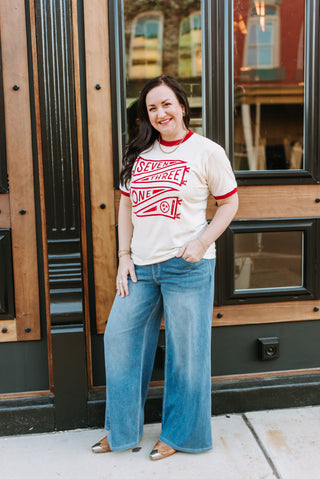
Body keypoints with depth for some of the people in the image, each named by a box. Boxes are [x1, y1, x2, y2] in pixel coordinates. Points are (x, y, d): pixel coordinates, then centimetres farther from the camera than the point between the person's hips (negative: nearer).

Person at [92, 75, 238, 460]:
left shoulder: (207, 152, -3)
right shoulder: (139, 152, 9)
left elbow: (229, 203, 2)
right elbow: (126, 202, 14)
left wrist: (202, 242, -13)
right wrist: (124, 255, 6)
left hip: (187, 267, -5)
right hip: (140, 265, 5)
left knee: (185, 350, 5)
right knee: (119, 336, 10)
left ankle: (180, 434, 28)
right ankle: (123, 431, 29)